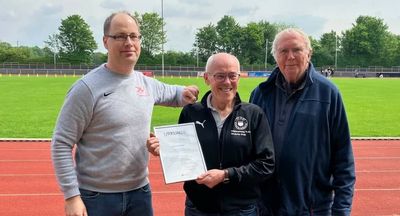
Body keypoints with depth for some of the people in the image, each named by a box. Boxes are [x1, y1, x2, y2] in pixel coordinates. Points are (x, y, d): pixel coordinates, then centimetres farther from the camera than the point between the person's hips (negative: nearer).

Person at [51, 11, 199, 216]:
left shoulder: (147, 83, 3)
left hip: (140, 192, 6)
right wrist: (71, 195, -17)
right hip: (97, 197, -5)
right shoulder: (87, 88, -15)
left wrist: (184, 93, 2)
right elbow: (61, 144, -13)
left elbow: (168, 92, 25)